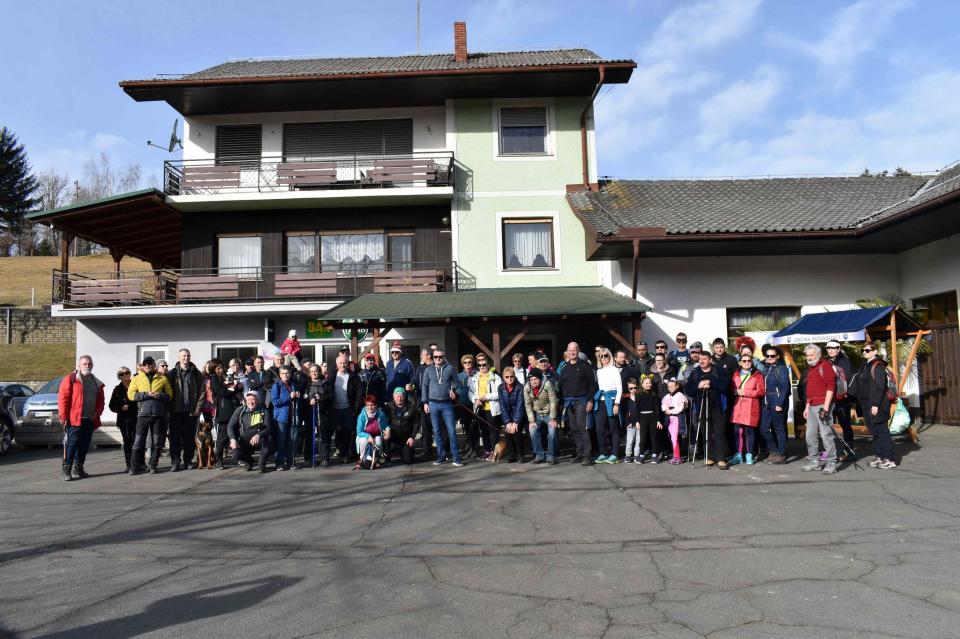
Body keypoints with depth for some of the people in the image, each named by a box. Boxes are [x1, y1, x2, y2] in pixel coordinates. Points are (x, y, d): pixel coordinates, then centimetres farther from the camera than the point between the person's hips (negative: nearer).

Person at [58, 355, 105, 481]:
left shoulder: (97, 383, 17)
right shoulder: (70, 379, -1)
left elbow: (100, 401, 21)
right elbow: (62, 399, -7)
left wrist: (97, 412, 3)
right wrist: (63, 416, -12)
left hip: (90, 420, 6)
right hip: (74, 419, -6)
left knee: (84, 446, 9)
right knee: (71, 445, -6)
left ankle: (78, 469, 19)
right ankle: (66, 470, 0)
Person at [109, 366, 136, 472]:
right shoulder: (118, 389, 9)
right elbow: (112, 406, 10)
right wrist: (121, 408, -9)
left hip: (136, 417, -2)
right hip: (124, 419, 2)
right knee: (127, 442, 5)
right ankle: (129, 465, 10)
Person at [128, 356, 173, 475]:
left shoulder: (162, 378, 12)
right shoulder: (137, 378, 11)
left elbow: (169, 394, 9)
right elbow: (130, 395, 2)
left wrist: (160, 395, -12)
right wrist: (146, 394, -11)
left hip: (159, 413, 1)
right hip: (143, 413, -1)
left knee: (157, 441, 4)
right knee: (139, 441, -2)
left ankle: (153, 466, 13)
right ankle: (134, 467, 5)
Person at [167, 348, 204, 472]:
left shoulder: (196, 373, 7)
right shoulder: (172, 373, 7)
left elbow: (201, 391, 4)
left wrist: (198, 407, -4)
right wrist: (170, 407, -4)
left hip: (191, 410, 0)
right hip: (176, 411, 0)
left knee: (190, 436, 4)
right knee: (175, 436, -3)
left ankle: (188, 460, 14)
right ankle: (175, 461, 0)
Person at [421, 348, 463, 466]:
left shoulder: (450, 369, 1)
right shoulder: (428, 370, 6)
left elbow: (455, 382, 8)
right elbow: (425, 386, 9)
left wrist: (453, 390, -12)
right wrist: (425, 402, 5)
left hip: (447, 404, -2)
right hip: (433, 404, 2)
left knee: (451, 431, -4)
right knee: (436, 431, 7)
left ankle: (456, 457, 1)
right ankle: (441, 456, 17)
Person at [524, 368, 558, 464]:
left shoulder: (547, 384, -23)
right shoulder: (526, 388, -12)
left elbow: (553, 402, -20)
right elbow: (528, 405, -6)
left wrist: (553, 419, -20)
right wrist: (531, 421, -11)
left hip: (549, 413, -3)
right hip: (537, 414, 3)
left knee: (552, 432, -17)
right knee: (533, 432, -12)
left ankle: (551, 456, 0)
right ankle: (539, 455, 4)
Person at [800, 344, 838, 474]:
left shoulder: (825, 365, -7)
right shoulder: (810, 368, 18)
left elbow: (831, 387, -13)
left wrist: (826, 407, -18)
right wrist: (807, 407, 21)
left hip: (822, 405, -9)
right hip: (811, 406, 9)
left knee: (826, 434, -7)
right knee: (810, 435, 11)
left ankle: (831, 463, -1)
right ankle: (814, 461, 19)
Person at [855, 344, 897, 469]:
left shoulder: (877, 366, -13)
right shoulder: (865, 365, 15)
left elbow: (879, 387, -20)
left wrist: (875, 404, -23)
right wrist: (863, 405, 19)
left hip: (876, 406, -9)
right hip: (867, 405, 9)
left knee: (882, 431, -6)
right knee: (875, 432, 13)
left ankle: (890, 459, -2)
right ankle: (880, 456, 20)